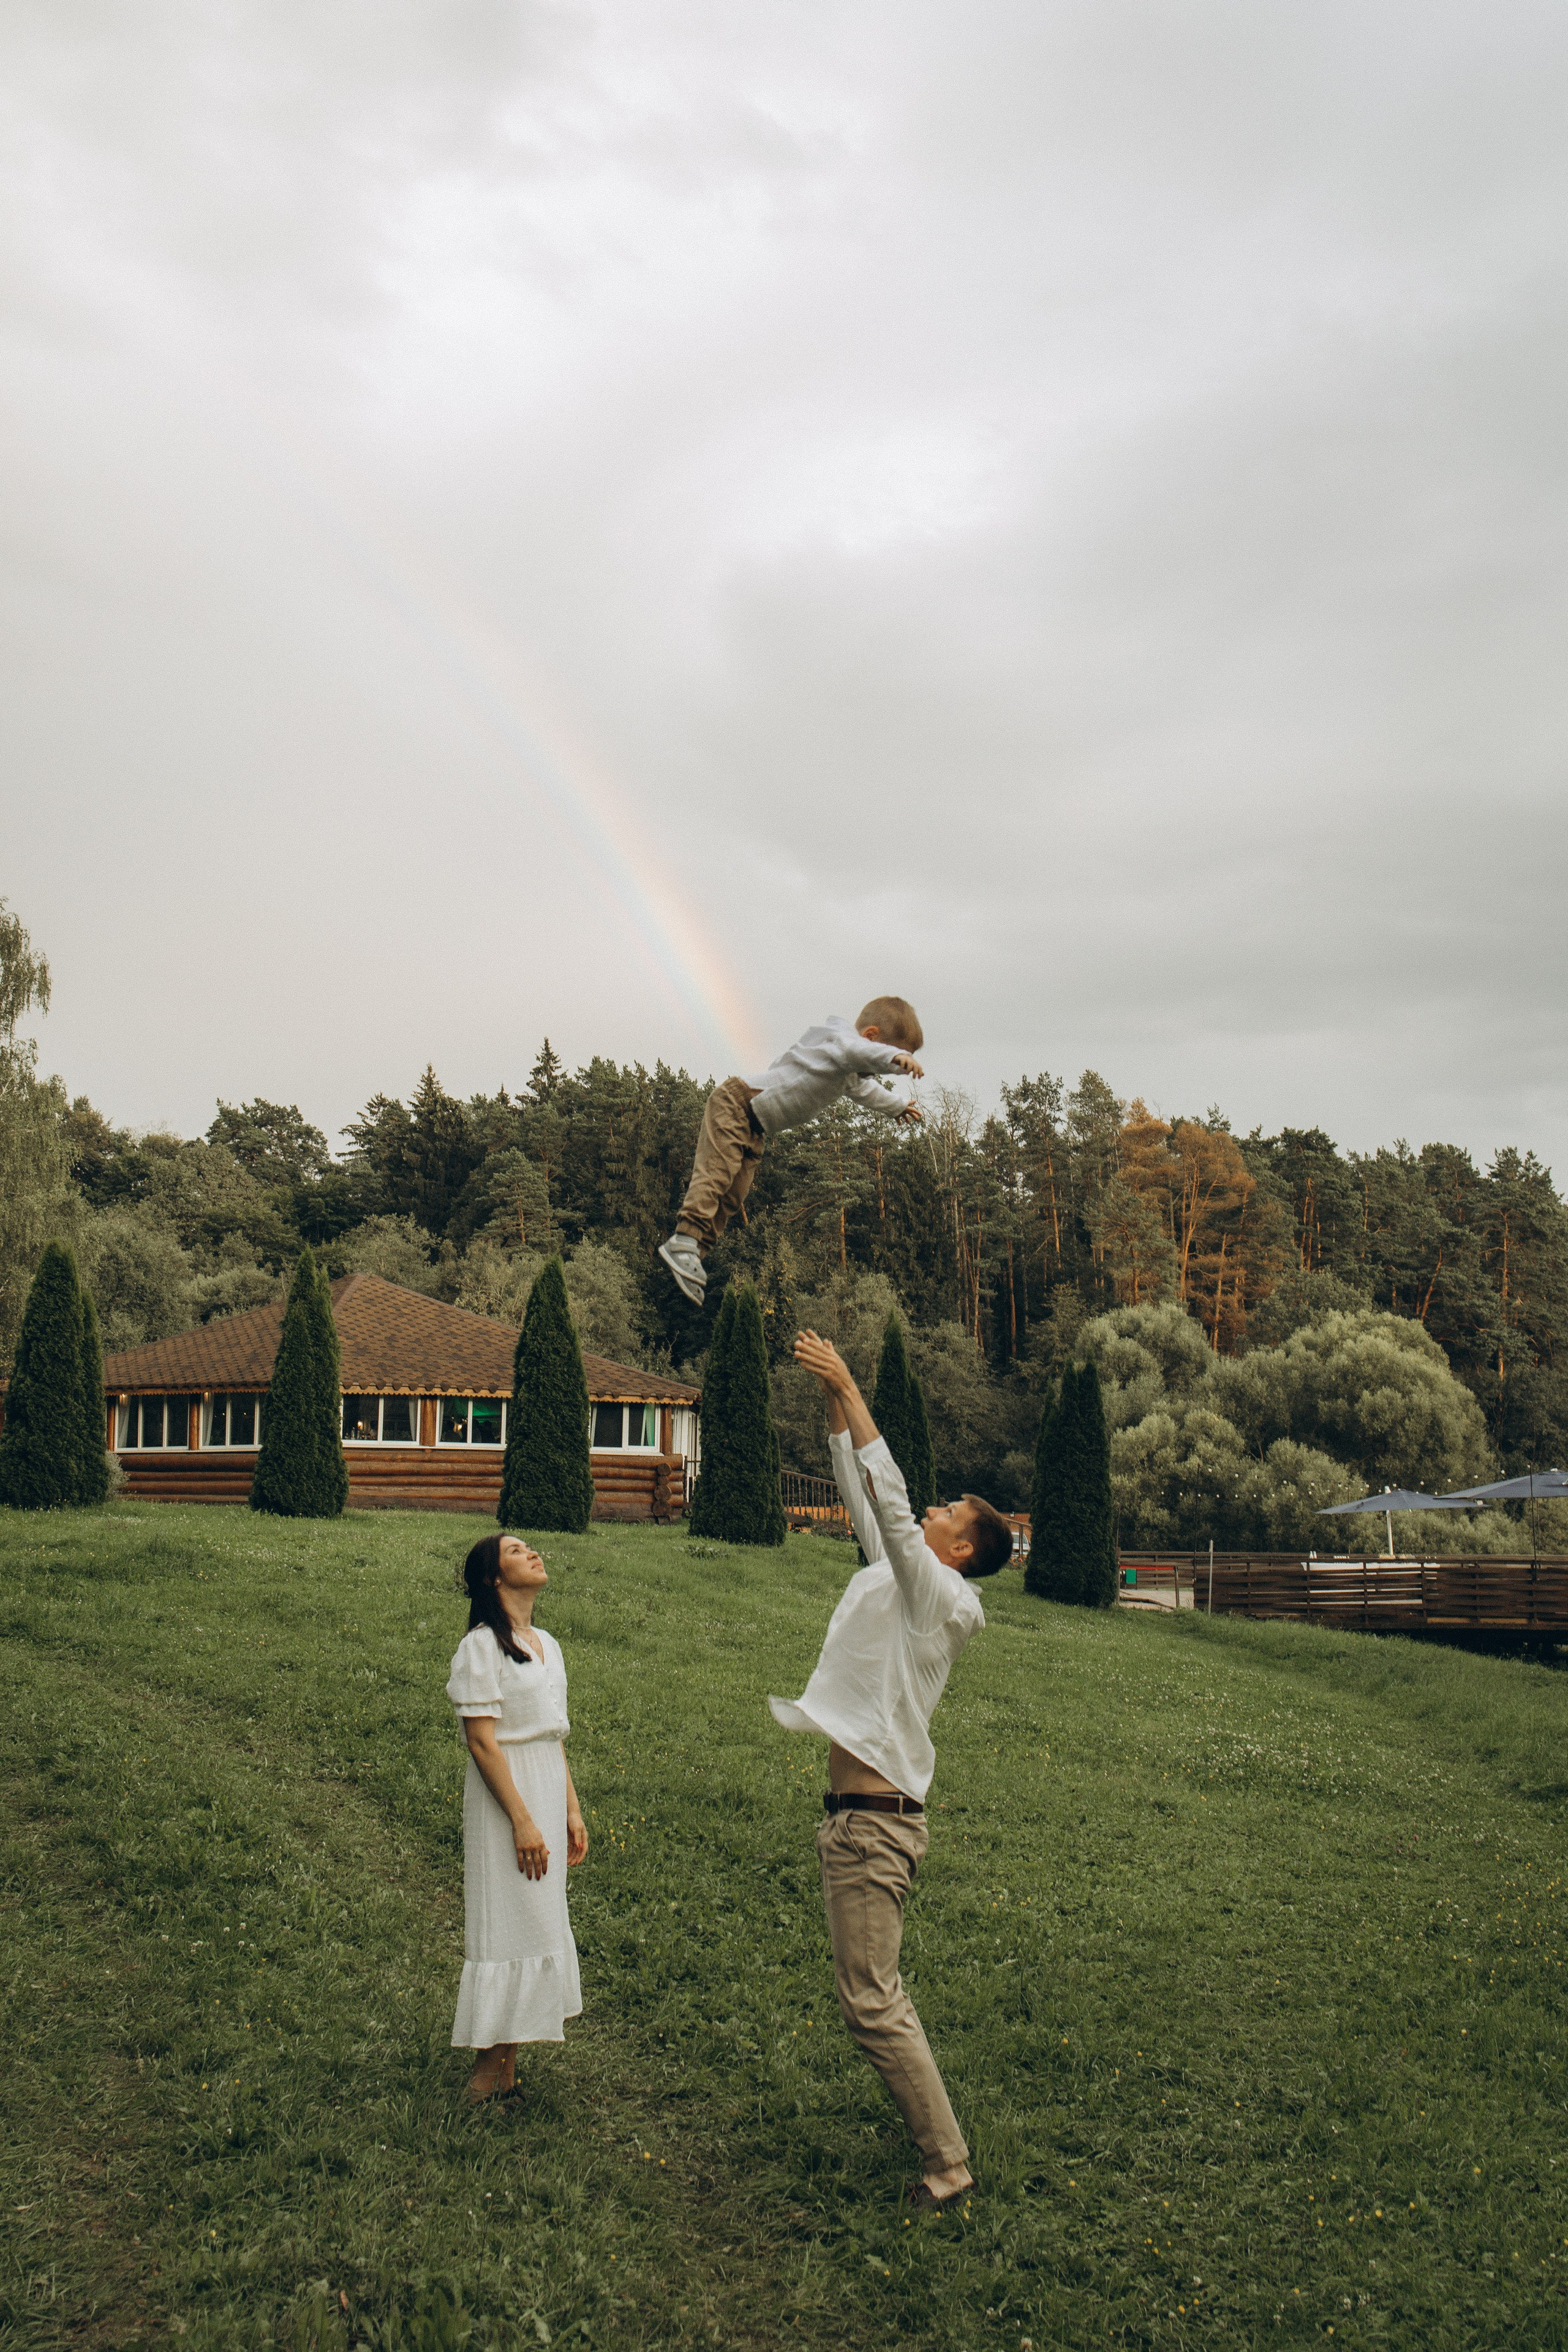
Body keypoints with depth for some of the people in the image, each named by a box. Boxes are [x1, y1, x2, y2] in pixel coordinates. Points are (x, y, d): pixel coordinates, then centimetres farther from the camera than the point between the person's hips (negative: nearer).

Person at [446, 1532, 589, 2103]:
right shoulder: (483, 1646, -12)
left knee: (541, 1921, 10)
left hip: (548, 1791, 8)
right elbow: (482, 1741, -17)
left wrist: (571, 1809, 13)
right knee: (508, 1923, -5)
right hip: (504, 1797, -8)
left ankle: (506, 2064, 19)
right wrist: (521, 1819, -20)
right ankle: (490, 2064, 7)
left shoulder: (547, 1644, 12)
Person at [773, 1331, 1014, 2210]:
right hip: (867, 1815, 10)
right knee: (878, 1995, 16)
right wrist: (835, 1403, 10)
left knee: (872, 2002, -6)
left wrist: (849, 1389, -18)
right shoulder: (906, 1582, 10)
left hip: (874, 1820, -10)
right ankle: (937, 2142, 25)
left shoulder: (944, 1599, -13)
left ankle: (949, 2164, 2)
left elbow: (890, 1502, -21)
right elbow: (865, 1499, 15)